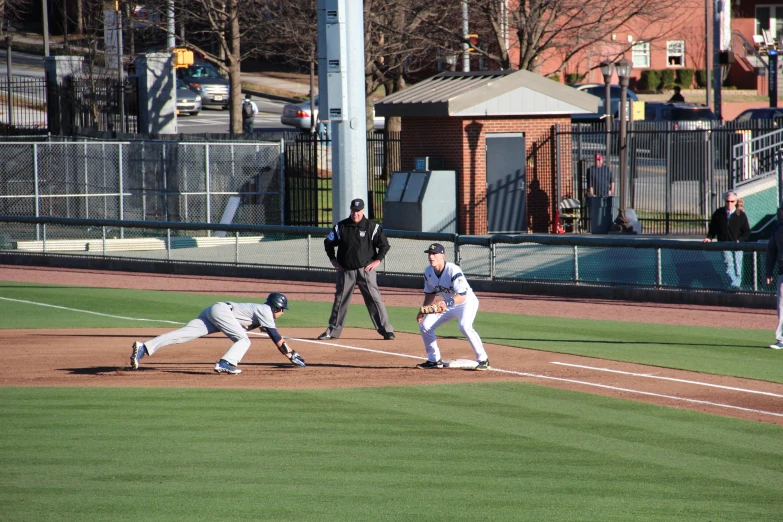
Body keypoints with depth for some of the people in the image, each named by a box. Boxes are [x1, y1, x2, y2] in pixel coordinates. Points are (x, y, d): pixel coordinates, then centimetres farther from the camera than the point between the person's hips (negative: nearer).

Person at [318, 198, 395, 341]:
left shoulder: (372, 227, -2)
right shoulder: (341, 227, 4)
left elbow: (384, 245, 4)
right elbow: (328, 242, 15)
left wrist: (377, 260, -6)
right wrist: (333, 260, 7)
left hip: (365, 270, -2)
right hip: (345, 270, 3)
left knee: (375, 299, -7)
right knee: (340, 300, 8)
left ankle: (386, 330, -5)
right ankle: (333, 331, 17)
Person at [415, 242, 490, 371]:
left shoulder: (453, 271, -29)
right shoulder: (428, 272, -6)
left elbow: (462, 296, -36)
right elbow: (430, 294, 9)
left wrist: (447, 303, -51)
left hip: (467, 301, -8)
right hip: (447, 304, 8)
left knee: (465, 326, -33)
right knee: (424, 325, 1)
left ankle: (483, 360, -22)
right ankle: (434, 360, 16)